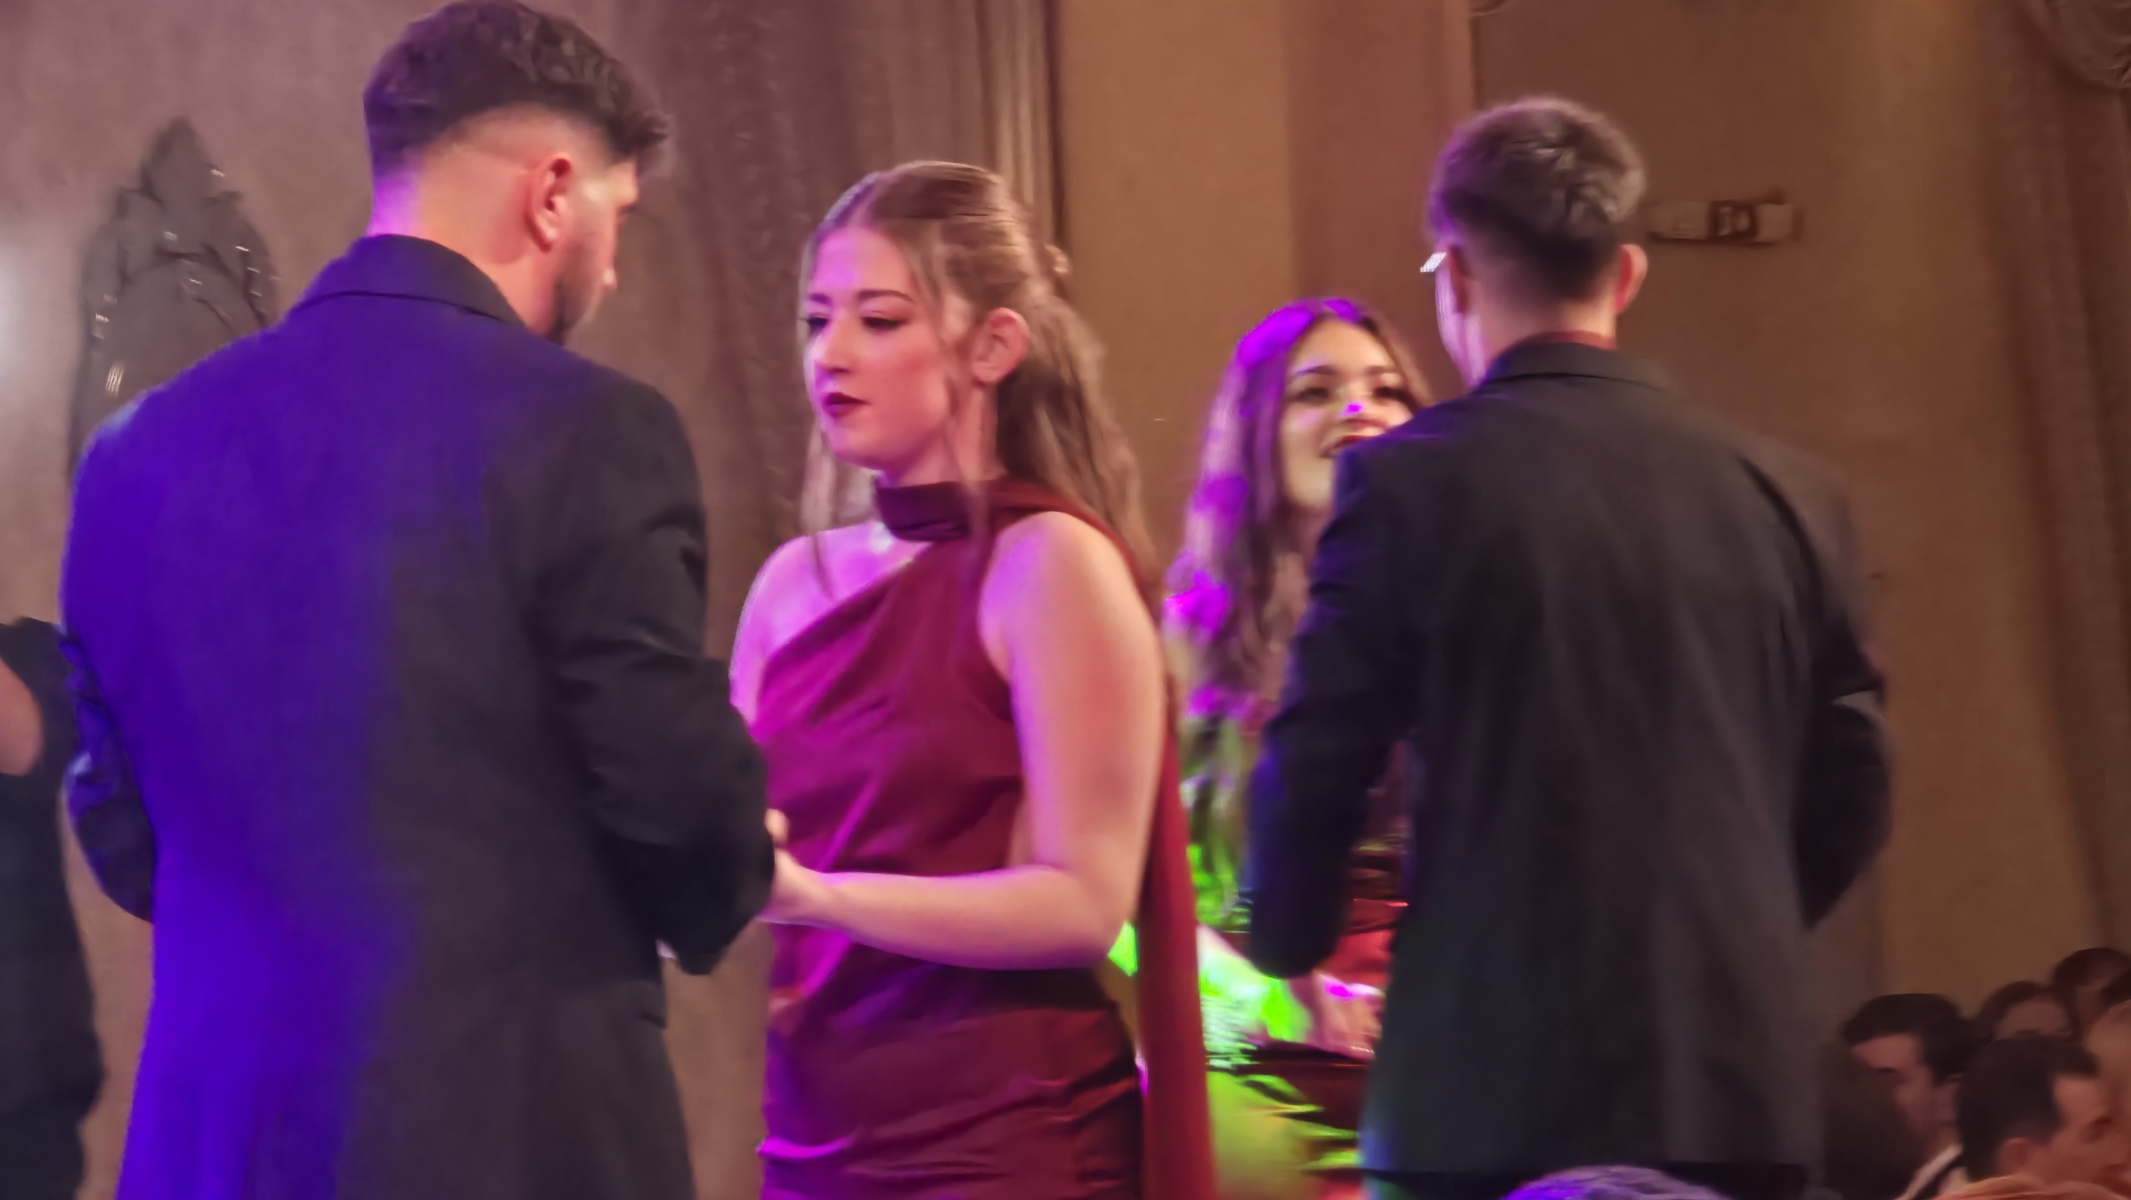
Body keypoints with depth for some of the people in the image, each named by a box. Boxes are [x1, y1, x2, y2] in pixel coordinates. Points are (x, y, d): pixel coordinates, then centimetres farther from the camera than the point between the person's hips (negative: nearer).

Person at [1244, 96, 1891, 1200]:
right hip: (1739, 1087, 4)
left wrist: (1288, 952, 12)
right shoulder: (1789, 496, 5)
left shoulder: (1409, 481, -6)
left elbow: (1312, 778, -7)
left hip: (1492, 1082, -3)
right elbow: (1849, 792, 9)